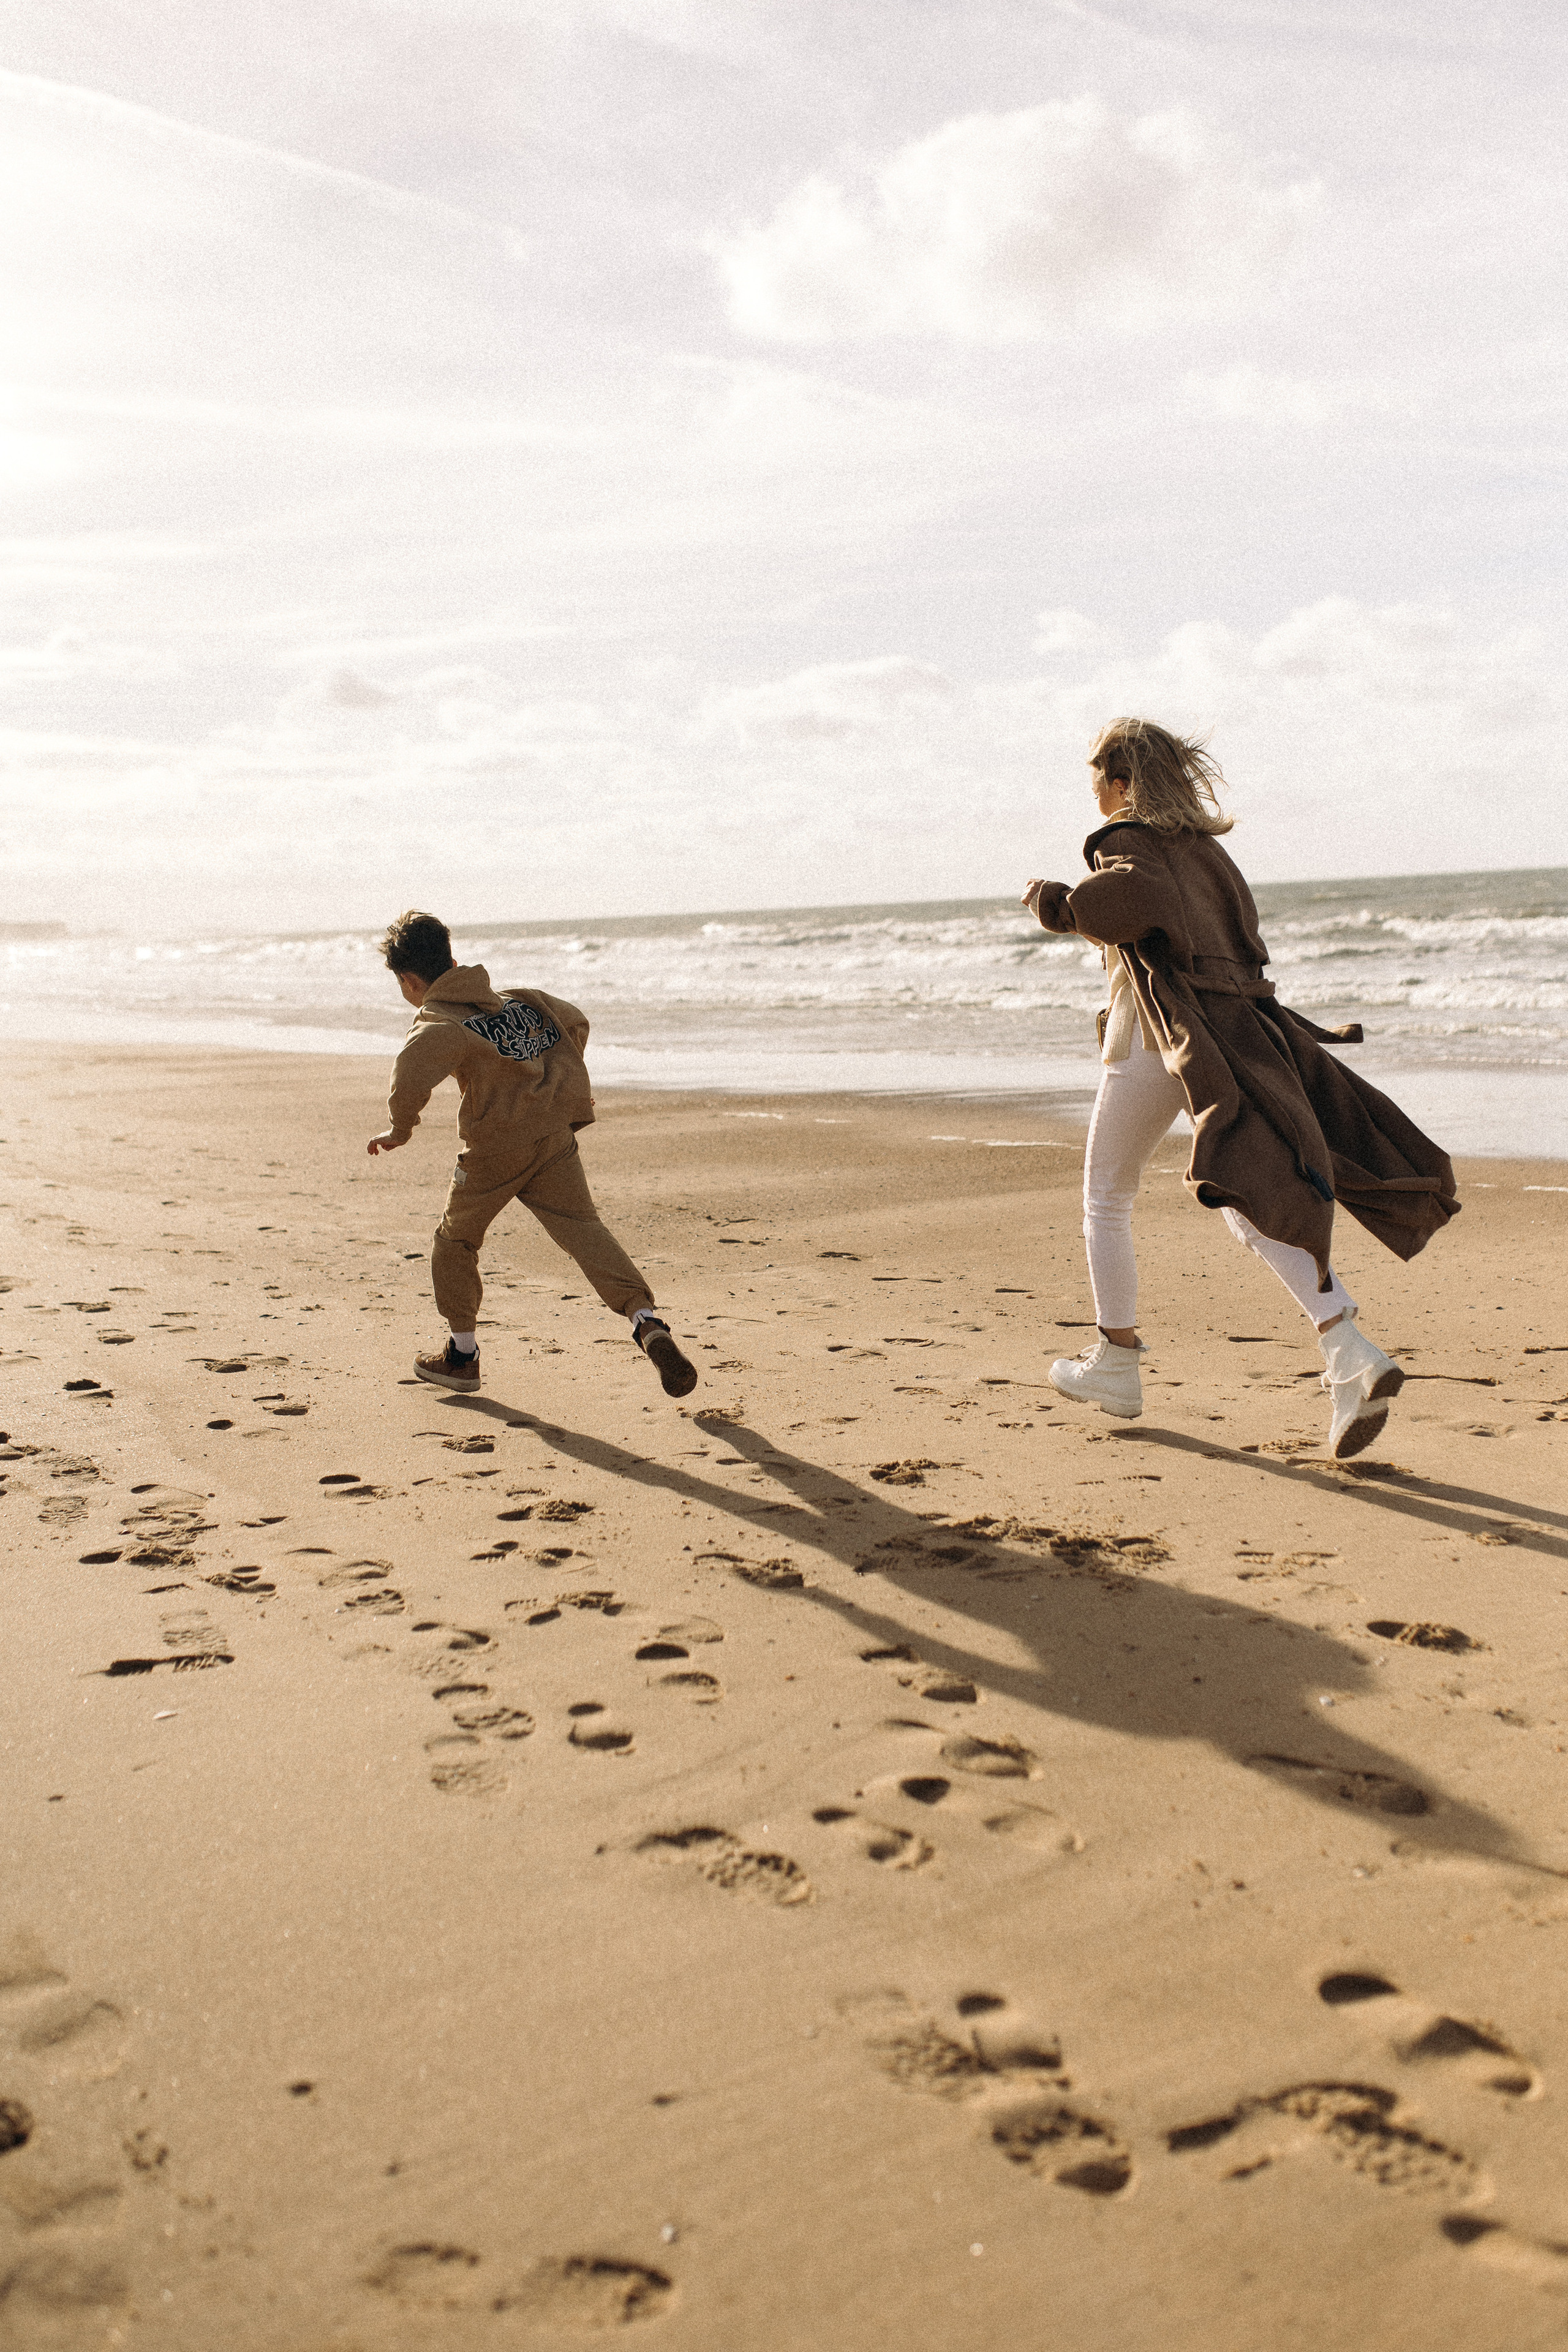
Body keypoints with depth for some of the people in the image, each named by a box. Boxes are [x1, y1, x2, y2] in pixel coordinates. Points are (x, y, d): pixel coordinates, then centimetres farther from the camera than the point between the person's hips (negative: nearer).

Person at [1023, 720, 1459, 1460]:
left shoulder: (1126, 843, -4)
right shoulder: (1205, 847, 19)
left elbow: (1136, 898, -27)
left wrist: (1061, 902, -9)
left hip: (1155, 1036, -6)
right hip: (1237, 1027, 6)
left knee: (1106, 1198, 13)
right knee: (1250, 1201, -1)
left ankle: (1115, 1364, 21)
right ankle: (1351, 1356, -21)